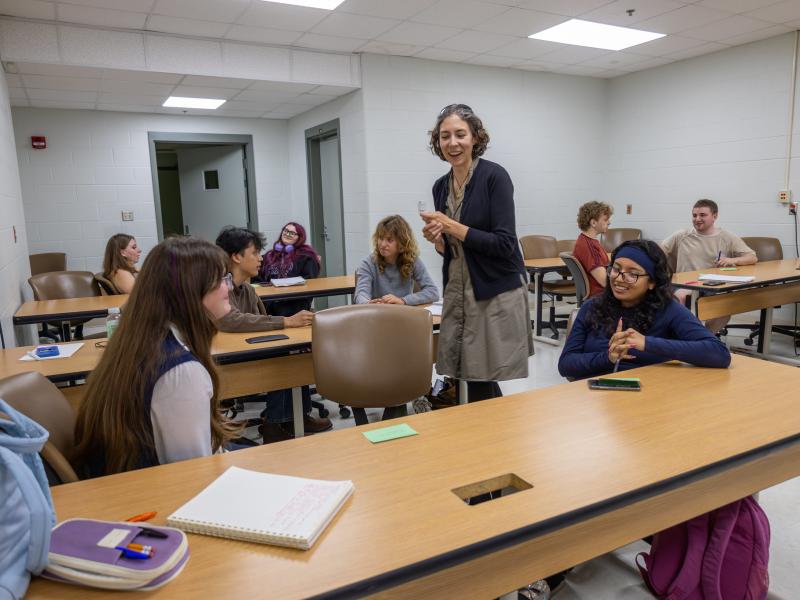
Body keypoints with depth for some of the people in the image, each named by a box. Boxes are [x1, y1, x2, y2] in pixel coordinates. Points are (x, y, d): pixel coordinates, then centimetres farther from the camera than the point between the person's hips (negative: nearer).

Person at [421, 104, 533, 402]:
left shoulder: (494, 176, -12)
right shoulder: (441, 186, 8)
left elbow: (505, 244, -18)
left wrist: (453, 227, -19)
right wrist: (437, 240, -5)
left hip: (496, 293, -6)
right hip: (457, 292, 6)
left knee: (483, 383, -1)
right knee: (464, 380, 9)